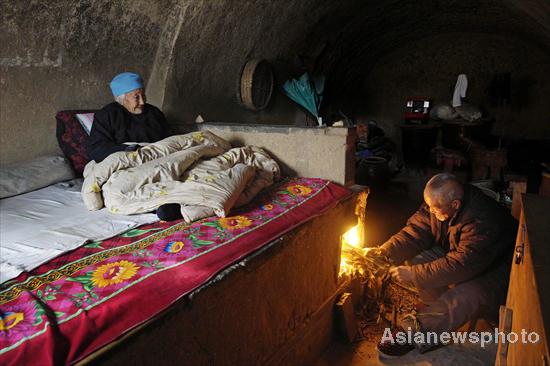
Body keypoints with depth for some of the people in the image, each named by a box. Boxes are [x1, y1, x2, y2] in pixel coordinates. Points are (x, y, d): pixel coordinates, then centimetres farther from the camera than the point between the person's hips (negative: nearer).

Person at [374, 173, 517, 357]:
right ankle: (439, 307, 1)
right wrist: (384, 251, -25)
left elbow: (460, 266, -37)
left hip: (493, 271, -7)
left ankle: (412, 333, -26)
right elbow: (415, 231, -11)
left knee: (464, 297, -35)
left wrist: (414, 274, -35)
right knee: (414, 259, -14)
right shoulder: (437, 203, -14)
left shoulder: (483, 221, -36)